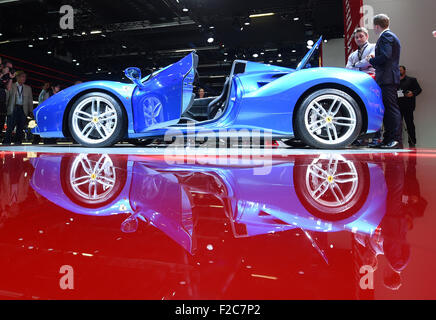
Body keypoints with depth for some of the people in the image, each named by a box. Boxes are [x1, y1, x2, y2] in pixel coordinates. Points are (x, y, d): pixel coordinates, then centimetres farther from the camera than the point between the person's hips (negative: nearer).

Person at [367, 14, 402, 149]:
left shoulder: (386, 36, -7)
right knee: (387, 109, 11)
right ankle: (389, 139, 16)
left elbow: (385, 56, -20)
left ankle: (397, 141, -11)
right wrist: (374, 58, 17)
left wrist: (371, 60, -5)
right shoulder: (390, 36, 25)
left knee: (391, 109, -12)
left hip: (388, 79, -10)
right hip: (388, 78, 10)